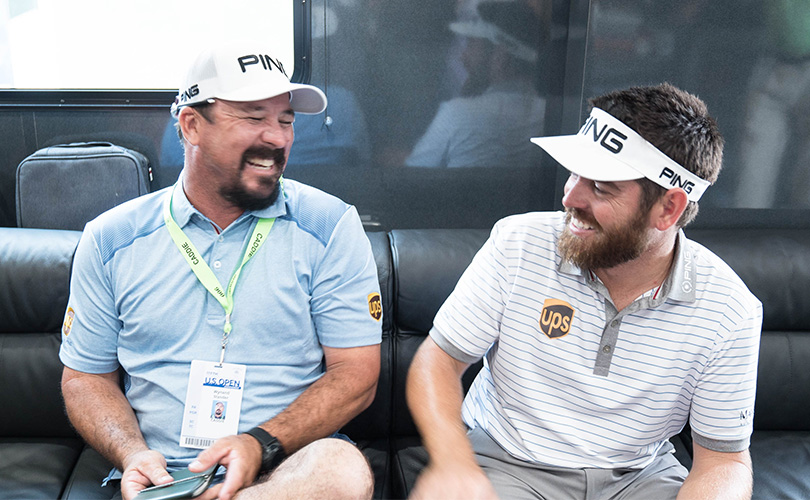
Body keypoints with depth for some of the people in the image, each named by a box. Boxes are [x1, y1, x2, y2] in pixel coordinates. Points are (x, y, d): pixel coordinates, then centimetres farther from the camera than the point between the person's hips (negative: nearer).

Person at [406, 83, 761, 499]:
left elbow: (724, 460, -4)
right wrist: (453, 463, -26)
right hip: (508, 463, -3)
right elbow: (438, 359, -7)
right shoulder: (518, 243, -13)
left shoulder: (729, 311, -12)